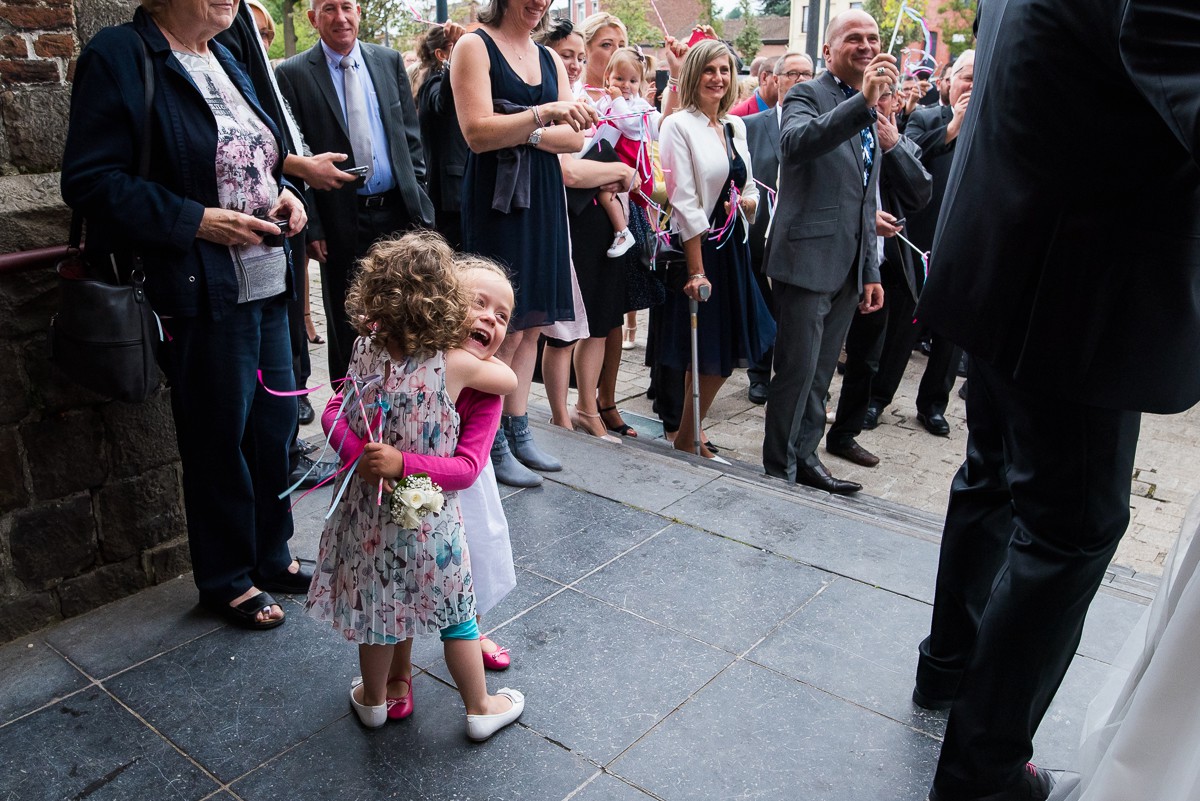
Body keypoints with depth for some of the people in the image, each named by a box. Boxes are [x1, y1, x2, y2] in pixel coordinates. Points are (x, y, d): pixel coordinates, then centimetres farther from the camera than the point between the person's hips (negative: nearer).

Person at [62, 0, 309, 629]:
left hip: (264, 283, 8)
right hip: (201, 295, -7)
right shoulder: (118, 56, -9)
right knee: (219, 436, 4)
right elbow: (90, 179, -13)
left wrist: (281, 193, 4)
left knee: (276, 420, 13)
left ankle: (270, 555, 32)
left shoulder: (223, 59, 15)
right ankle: (227, 580, 24)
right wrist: (197, 221, -20)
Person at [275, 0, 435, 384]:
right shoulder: (293, 74, -3)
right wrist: (310, 225, -9)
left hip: (397, 209, 3)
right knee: (346, 326, 7)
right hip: (341, 219, -3)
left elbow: (410, 137, 10)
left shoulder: (389, 60, 8)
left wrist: (418, 201, 4)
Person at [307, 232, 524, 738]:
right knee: (456, 616, 15)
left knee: (380, 605, 22)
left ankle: (374, 699, 44)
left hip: (370, 514, 3)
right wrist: (480, 353, 12)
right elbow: (510, 380, -4)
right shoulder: (455, 363, -20)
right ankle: (480, 708, 33)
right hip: (429, 516, -3)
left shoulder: (365, 351, -11)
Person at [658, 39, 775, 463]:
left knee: (726, 351, 11)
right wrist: (696, 269, -19)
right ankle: (688, 436, 19)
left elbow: (750, 187, 19)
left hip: (733, 248, 7)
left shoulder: (735, 126, 11)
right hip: (697, 248, -7)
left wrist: (749, 202, -6)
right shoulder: (679, 126, -9)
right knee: (707, 353, 1)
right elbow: (684, 202, -15)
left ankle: (689, 432, 26)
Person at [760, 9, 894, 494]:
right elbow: (795, 143, -29)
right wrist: (863, 101, -37)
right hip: (807, 261, -7)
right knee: (797, 371, -1)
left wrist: (871, 271, 19)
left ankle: (805, 458, 24)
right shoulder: (807, 96, -4)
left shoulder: (869, 115, 19)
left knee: (820, 374, 13)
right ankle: (779, 468, 12)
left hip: (848, 268, 7)